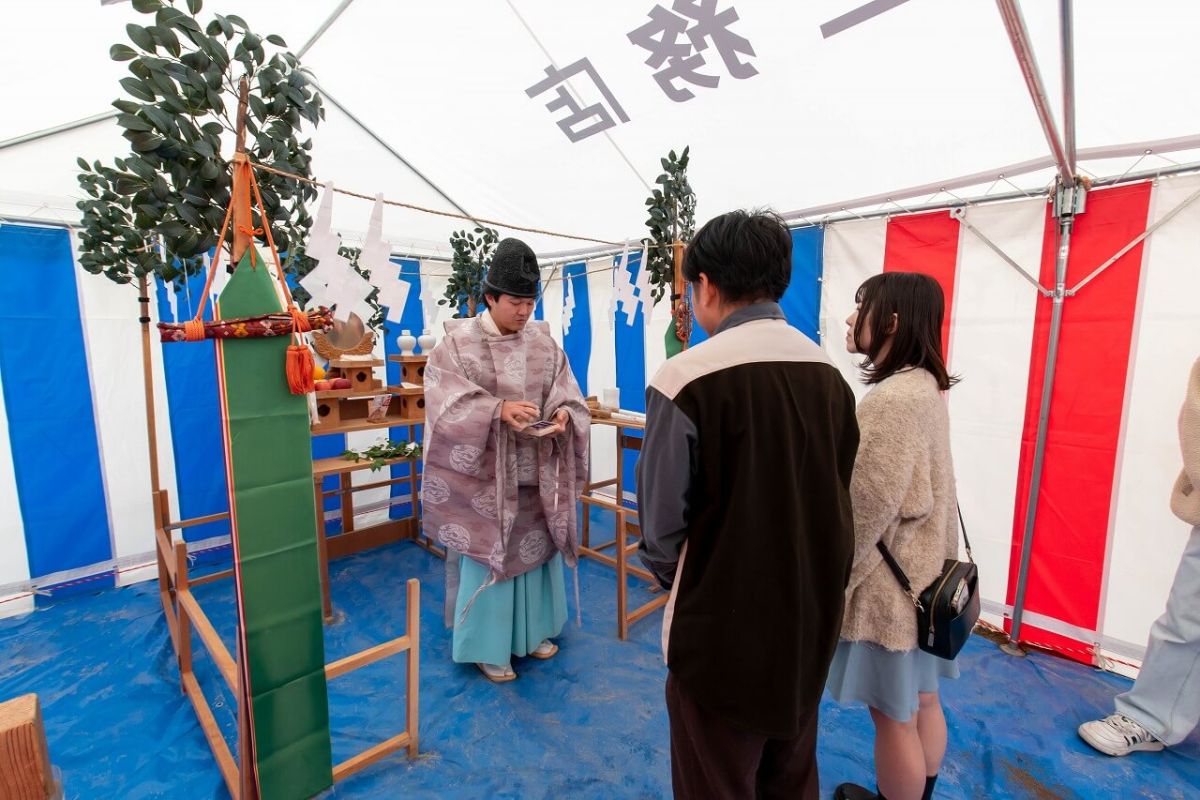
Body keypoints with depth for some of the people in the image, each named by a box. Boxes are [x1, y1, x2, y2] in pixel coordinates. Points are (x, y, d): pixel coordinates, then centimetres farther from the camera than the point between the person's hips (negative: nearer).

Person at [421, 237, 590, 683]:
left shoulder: (544, 342, 4)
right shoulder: (458, 341, -7)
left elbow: (566, 392, 2)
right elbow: (446, 398, -17)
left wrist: (564, 413, -21)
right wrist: (499, 409, -30)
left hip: (536, 472, 4)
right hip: (486, 473, -4)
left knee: (536, 548, 16)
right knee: (487, 554, 6)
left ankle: (534, 630, 37)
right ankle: (489, 645, 25)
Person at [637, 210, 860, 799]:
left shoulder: (686, 379, -23)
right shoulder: (829, 374, -3)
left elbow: (661, 523, -17)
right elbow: (838, 499, 4)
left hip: (724, 627, -6)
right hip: (812, 616, 7)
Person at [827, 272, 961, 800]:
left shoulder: (892, 398, -24)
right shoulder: (926, 386, 5)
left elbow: (867, 509, -23)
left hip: (889, 583, -9)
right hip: (922, 573, 9)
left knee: (893, 715, 10)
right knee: (921, 701, 24)